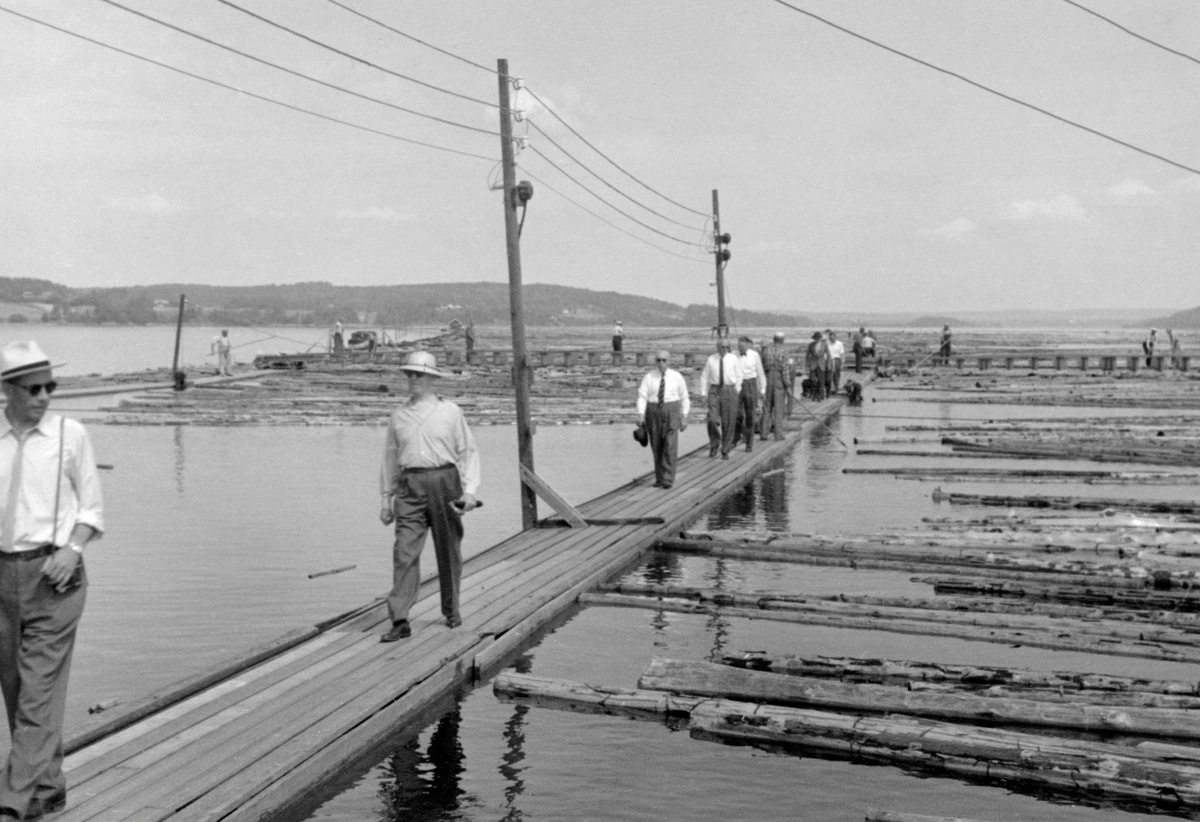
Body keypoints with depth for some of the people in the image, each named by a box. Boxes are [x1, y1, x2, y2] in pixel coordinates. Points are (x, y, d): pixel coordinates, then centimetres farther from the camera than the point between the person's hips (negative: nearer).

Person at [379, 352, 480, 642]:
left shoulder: (450, 411, 5)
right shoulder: (398, 416, 11)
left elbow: (468, 452, 6)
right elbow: (390, 458, 17)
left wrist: (469, 490, -5)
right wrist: (386, 498, 12)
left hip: (444, 481, -1)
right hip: (410, 487, 1)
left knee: (448, 551, 8)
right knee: (405, 551, -10)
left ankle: (451, 611, 26)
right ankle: (400, 620, -11)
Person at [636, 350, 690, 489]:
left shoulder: (677, 377, -1)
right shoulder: (649, 377, -1)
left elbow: (684, 398, 5)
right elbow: (642, 397, -7)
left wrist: (684, 417, -1)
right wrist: (641, 416, -17)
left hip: (671, 411, -1)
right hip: (653, 411, 2)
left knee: (670, 446, -10)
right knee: (656, 447, 7)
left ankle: (668, 479, -7)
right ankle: (659, 478, 18)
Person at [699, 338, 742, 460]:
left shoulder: (733, 359, 2)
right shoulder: (711, 360, 2)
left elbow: (739, 376, 10)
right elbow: (704, 377, 7)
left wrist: (736, 391, 4)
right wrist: (704, 393, 1)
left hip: (729, 391, 0)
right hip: (714, 391, 0)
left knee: (728, 423, 2)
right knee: (712, 420, -15)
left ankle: (725, 451, 15)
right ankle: (714, 445, 9)